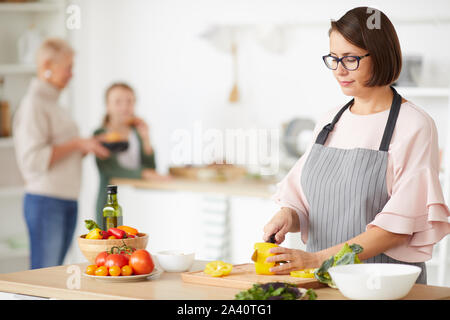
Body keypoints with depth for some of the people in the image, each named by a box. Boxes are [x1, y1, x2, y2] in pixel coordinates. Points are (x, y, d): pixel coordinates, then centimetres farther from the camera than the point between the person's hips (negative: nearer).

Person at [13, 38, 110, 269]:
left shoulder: (52, 103, 17)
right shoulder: (33, 105, -12)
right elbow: (34, 159, -20)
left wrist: (86, 147, 9)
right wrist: (76, 144, -16)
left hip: (67, 201, 9)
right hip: (46, 200, -9)